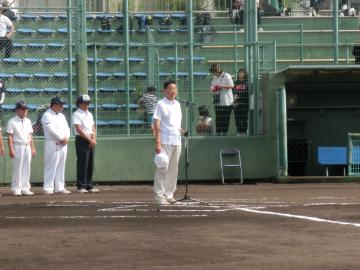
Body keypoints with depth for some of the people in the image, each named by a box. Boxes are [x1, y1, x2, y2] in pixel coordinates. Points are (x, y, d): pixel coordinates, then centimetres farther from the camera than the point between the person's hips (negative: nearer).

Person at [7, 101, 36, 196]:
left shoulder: (28, 121, 13)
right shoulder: (12, 122, -6)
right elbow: (10, 137, -10)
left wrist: (33, 148, 13)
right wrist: (11, 150, -17)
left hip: (27, 147, 6)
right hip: (17, 146, -6)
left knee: (26, 168, 7)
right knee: (17, 168, -4)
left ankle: (25, 188, 12)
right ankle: (16, 189, 0)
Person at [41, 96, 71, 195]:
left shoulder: (61, 116, 18)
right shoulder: (47, 116, -8)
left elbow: (67, 128, 16)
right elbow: (51, 130, -17)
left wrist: (66, 138, -3)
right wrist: (62, 138, -14)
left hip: (63, 144, 8)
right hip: (52, 143, -8)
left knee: (61, 166, 8)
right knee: (51, 166, -8)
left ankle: (60, 187, 12)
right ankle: (48, 188, -7)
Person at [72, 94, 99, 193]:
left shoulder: (89, 114, 18)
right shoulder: (76, 114, -7)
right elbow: (79, 129, -16)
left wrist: (94, 139, -1)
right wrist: (89, 139, -17)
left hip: (91, 142, 8)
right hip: (82, 140, -8)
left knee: (90, 164, 7)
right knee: (82, 164, -8)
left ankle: (89, 186, 12)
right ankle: (81, 186, -5)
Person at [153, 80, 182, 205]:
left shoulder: (177, 104, 16)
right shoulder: (161, 104, -5)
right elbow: (156, 124, -11)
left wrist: (181, 130, 8)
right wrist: (157, 142, -18)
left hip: (177, 142, 7)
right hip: (165, 142, -7)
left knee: (173, 169, 8)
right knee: (162, 168, -8)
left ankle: (169, 195, 15)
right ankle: (160, 196, -6)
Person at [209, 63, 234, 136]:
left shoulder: (226, 76, -5)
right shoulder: (215, 78, 14)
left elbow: (231, 85, -11)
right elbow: (212, 87, 20)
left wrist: (221, 86, -19)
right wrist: (212, 89, -4)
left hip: (226, 102, -5)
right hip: (217, 102, 5)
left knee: (225, 118, -1)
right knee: (218, 118, 4)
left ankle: (225, 133, 6)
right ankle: (218, 133, 8)